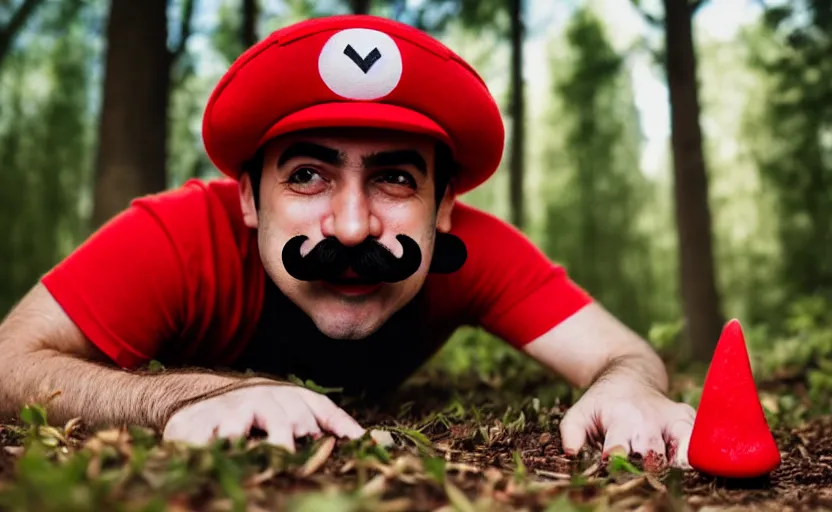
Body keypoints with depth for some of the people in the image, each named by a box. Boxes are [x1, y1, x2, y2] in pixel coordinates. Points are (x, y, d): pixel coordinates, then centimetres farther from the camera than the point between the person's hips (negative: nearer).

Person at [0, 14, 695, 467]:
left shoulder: (473, 250, -38)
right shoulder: (185, 236, -43)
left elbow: (630, 358, -35)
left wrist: (625, 390, -59)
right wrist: (191, 394, -62)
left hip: (373, 415, 2)